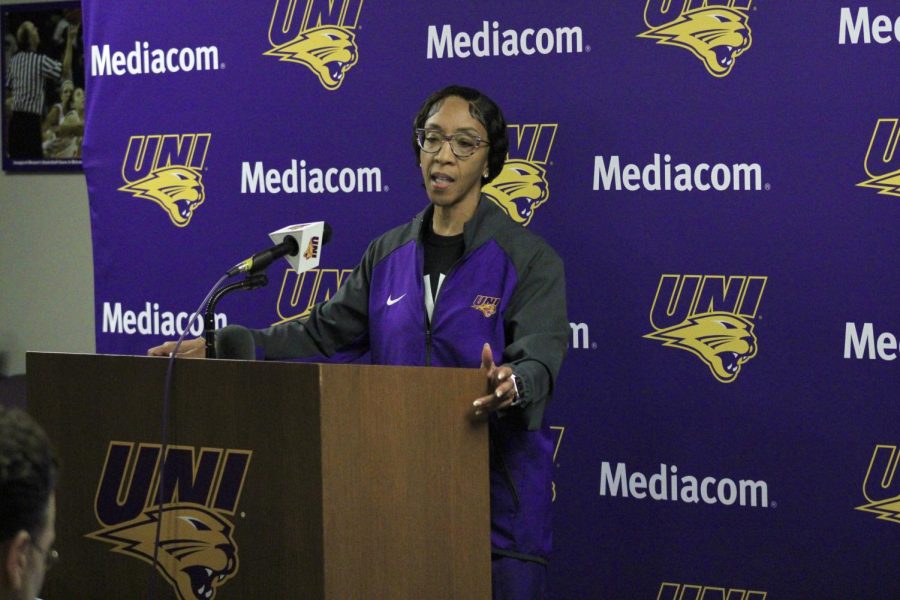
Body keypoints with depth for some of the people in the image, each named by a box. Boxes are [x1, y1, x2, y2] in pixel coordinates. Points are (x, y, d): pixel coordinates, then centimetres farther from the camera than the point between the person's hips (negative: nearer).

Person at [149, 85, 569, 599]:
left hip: (500, 494, -4)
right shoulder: (391, 254, 12)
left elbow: (540, 357, -16)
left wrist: (511, 385, -40)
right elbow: (324, 331, 15)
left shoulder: (528, 258, -4)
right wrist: (220, 345, 5)